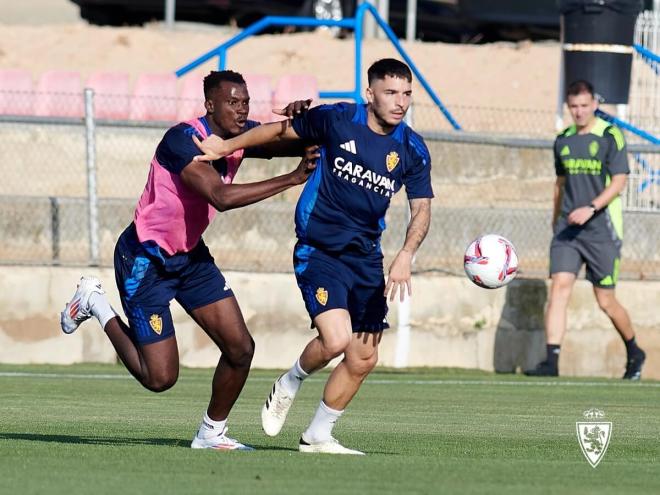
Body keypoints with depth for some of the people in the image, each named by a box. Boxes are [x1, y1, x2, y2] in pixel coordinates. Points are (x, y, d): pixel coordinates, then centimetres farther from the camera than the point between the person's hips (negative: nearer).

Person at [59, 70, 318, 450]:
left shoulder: (243, 137, -5)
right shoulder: (184, 140, -28)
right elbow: (221, 197, -40)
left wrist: (298, 118, -19)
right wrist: (291, 179, -41)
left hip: (190, 256, 8)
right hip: (144, 261, -8)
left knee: (241, 348, -3)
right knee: (160, 377, -5)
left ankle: (212, 433, 17)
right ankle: (96, 305, 15)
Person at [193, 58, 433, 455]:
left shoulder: (413, 150, -2)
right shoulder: (337, 120, -10)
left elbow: (421, 208, -2)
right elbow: (282, 131, 6)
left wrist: (405, 257, -19)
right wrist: (228, 146, 8)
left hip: (366, 259, 5)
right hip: (319, 252, -5)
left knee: (364, 359, 4)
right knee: (335, 340, -24)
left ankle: (318, 436, 22)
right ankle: (290, 384, 9)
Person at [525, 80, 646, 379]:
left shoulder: (610, 136, -5)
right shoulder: (563, 140, 12)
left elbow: (619, 181, -11)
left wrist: (590, 208, -22)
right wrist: (556, 218, 25)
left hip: (601, 229, -4)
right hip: (567, 229, 4)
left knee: (606, 301, 2)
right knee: (559, 287, -13)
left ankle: (634, 353, 27)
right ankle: (551, 361, -17)